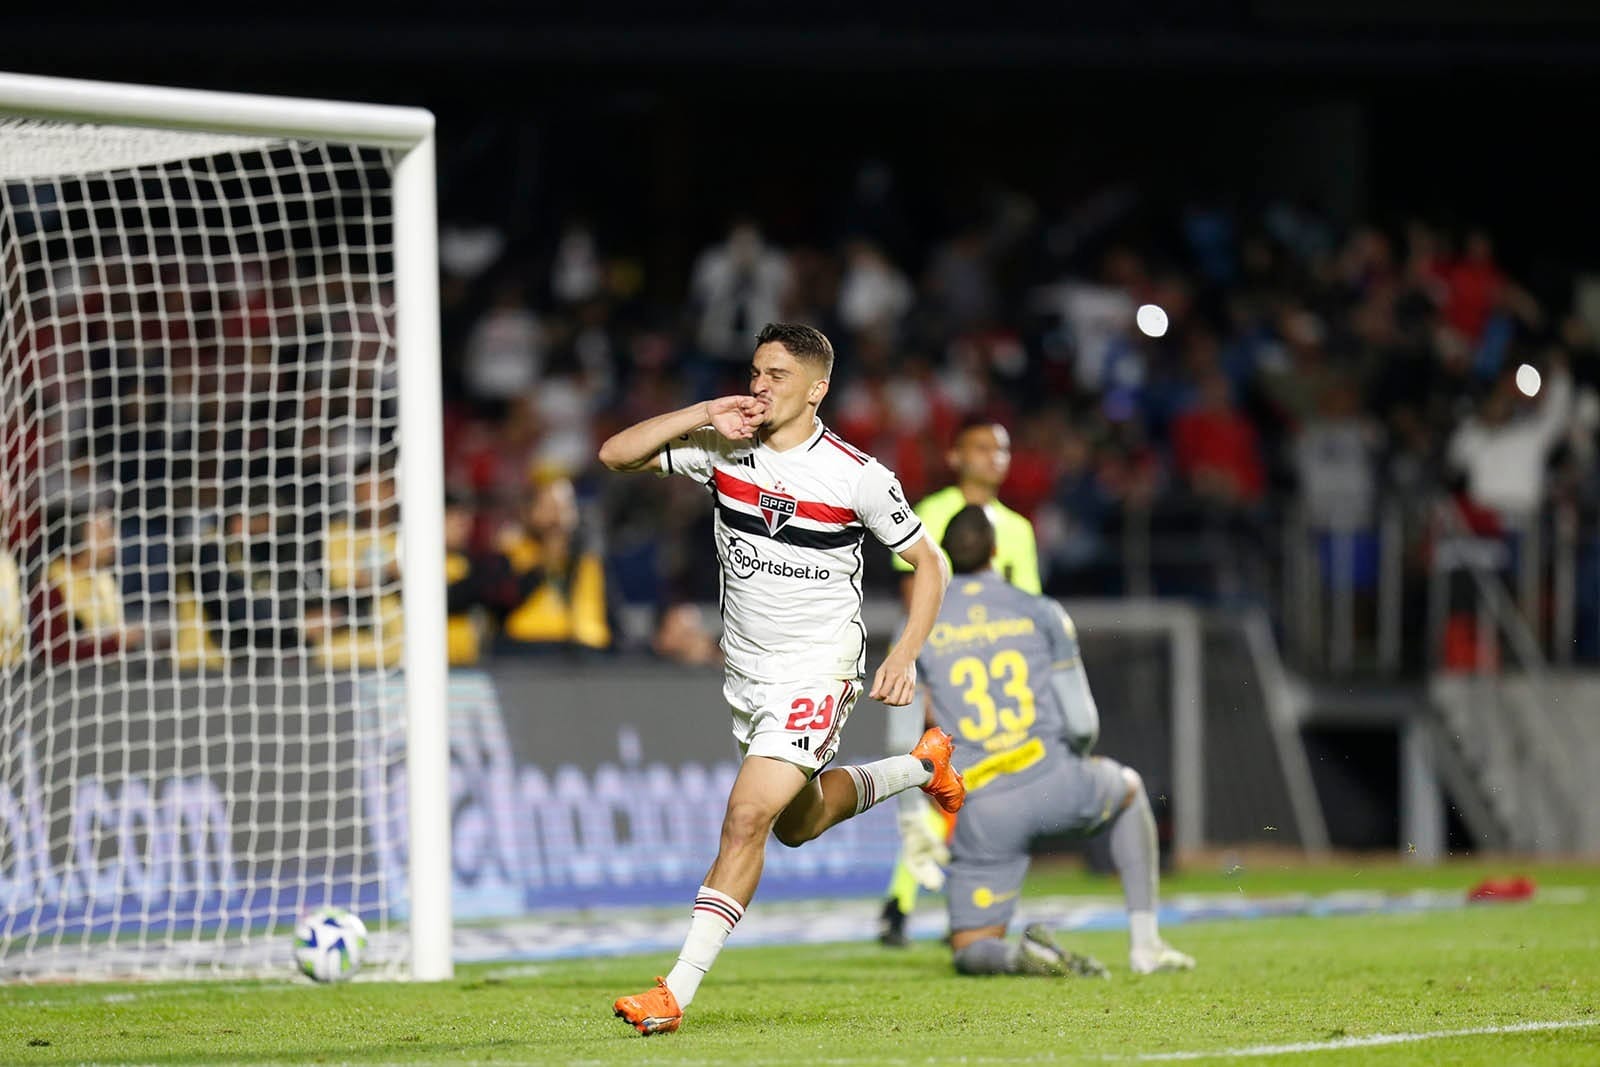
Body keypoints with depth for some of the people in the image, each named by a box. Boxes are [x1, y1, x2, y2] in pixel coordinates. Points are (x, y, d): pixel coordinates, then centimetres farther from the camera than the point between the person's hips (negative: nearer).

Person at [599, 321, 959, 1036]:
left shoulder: (858, 476, -13)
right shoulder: (723, 451, -3)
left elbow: (927, 561, -2)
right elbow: (616, 454, -6)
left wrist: (906, 654, -14)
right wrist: (702, 415, -17)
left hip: (817, 672, -6)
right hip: (745, 670, 6)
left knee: (746, 817, -20)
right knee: (797, 823, 24)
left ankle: (677, 992, -19)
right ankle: (920, 766, 50)